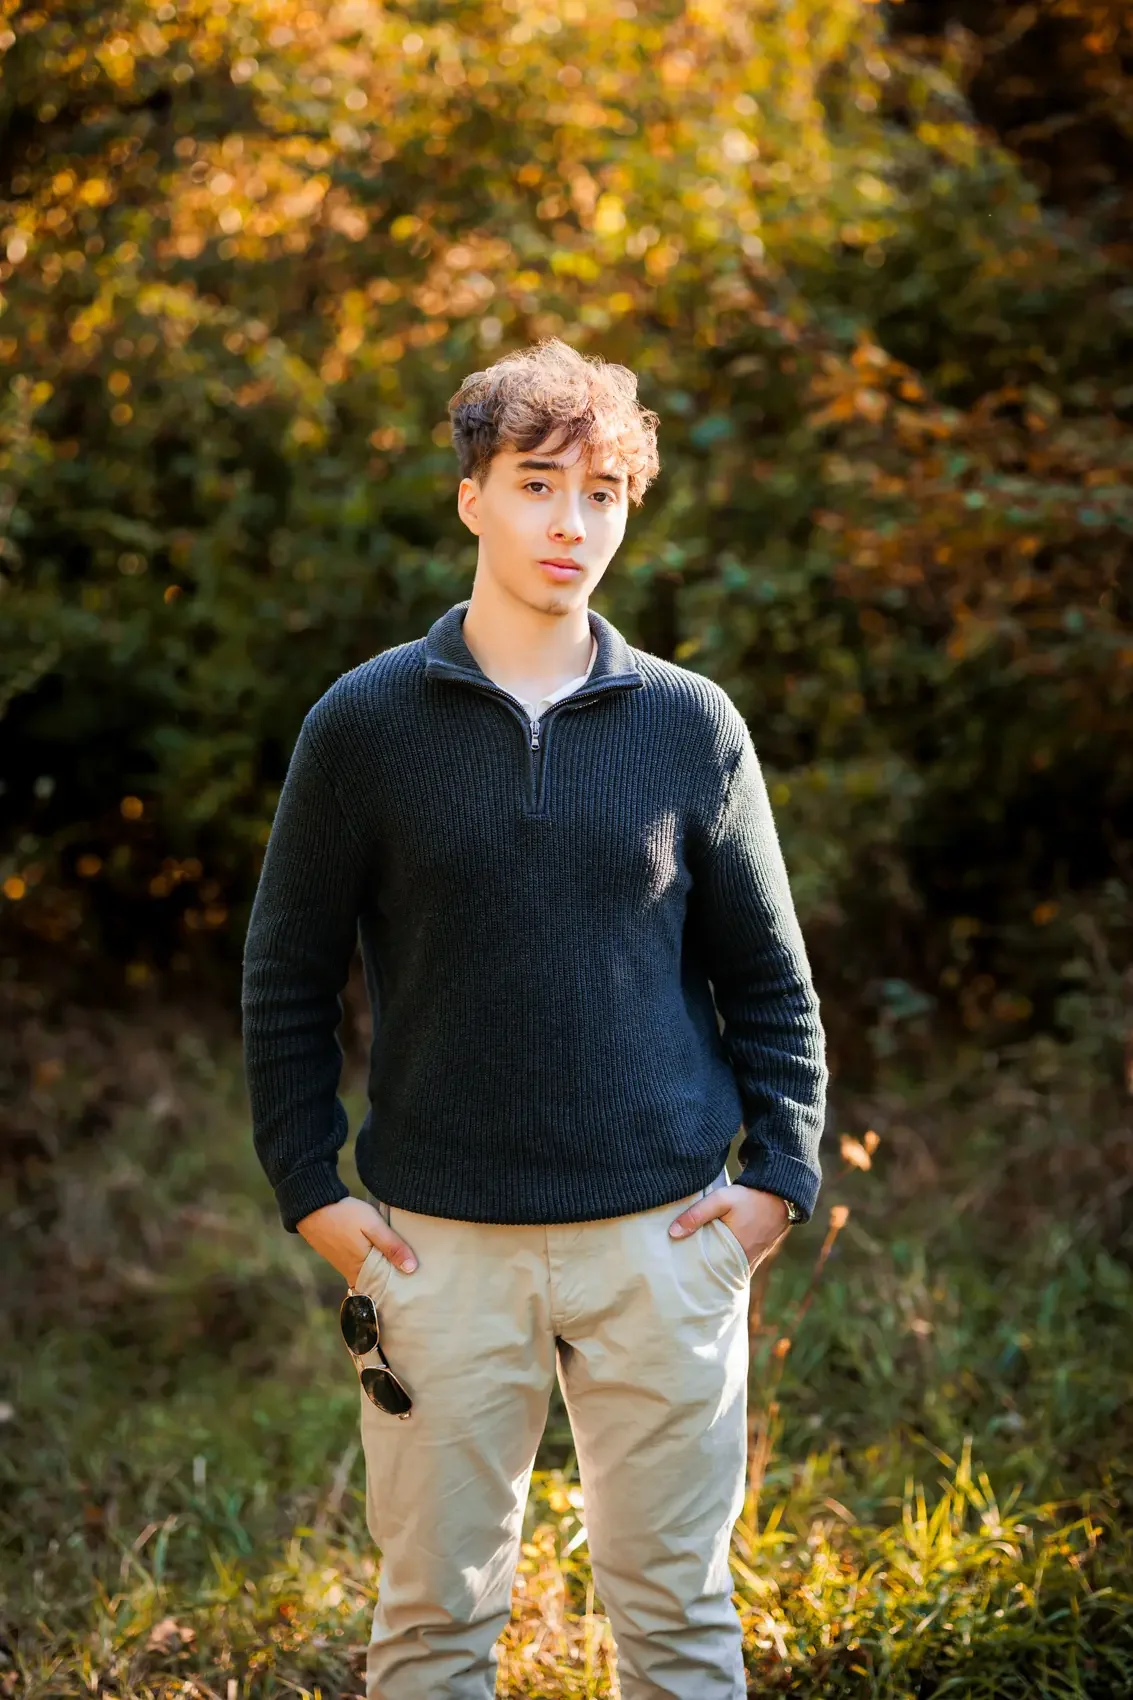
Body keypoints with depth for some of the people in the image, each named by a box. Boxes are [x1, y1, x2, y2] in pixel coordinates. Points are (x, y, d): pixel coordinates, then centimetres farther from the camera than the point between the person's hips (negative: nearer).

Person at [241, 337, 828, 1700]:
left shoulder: (691, 725, 4)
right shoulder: (366, 723, 0)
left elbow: (769, 976, 10)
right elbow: (286, 978, 6)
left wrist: (781, 1175, 0)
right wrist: (312, 1191, -1)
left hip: (662, 1236, 1)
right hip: (441, 1243, -1)